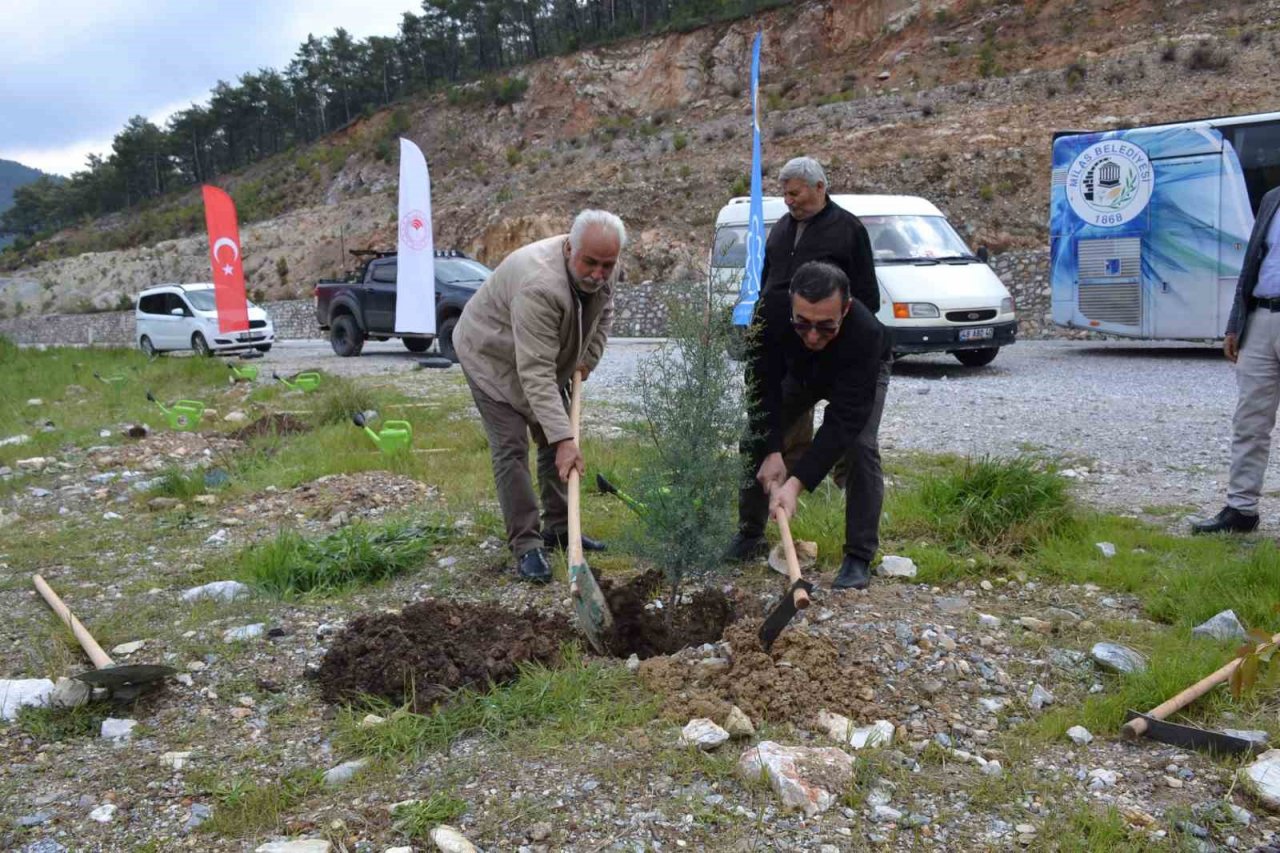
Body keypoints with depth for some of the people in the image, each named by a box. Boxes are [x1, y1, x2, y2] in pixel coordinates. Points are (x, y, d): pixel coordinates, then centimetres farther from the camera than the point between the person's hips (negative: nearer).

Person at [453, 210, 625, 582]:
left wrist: (588, 359, -3)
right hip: (492, 356, -8)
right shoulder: (539, 285, -42)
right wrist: (563, 437, -48)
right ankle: (526, 545, -7)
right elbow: (535, 373, -44)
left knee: (556, 437, 10)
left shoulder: (601, 270, -17)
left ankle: (559, 528, 22)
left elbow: (603, 313, 7)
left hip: (543, 355, 8)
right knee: (510, 447, -13)